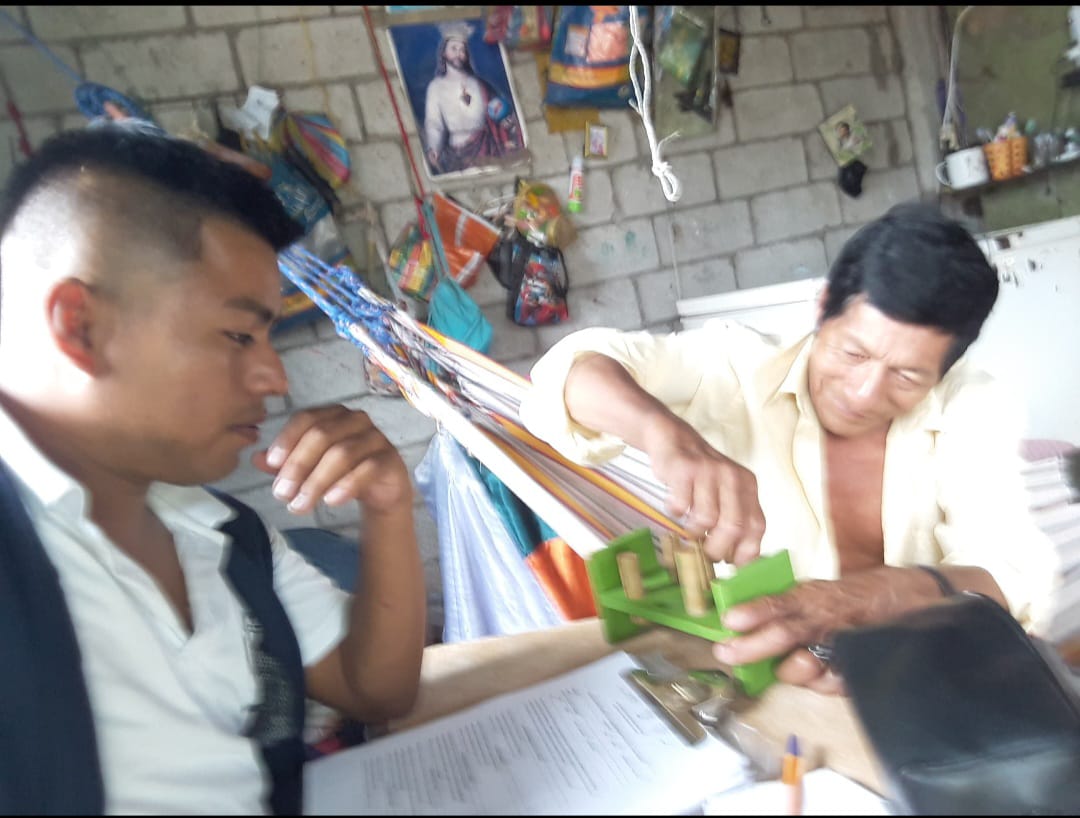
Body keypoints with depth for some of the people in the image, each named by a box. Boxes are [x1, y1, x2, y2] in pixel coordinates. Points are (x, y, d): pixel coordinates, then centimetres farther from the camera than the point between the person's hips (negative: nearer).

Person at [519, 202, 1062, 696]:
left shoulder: (971, 408, -7)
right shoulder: (743, 370, -12)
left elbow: (1018, 576, -16)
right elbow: (571, 369, -19)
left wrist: (880, 593, -34)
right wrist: (668, 434, -38)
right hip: (750, 678, -1)